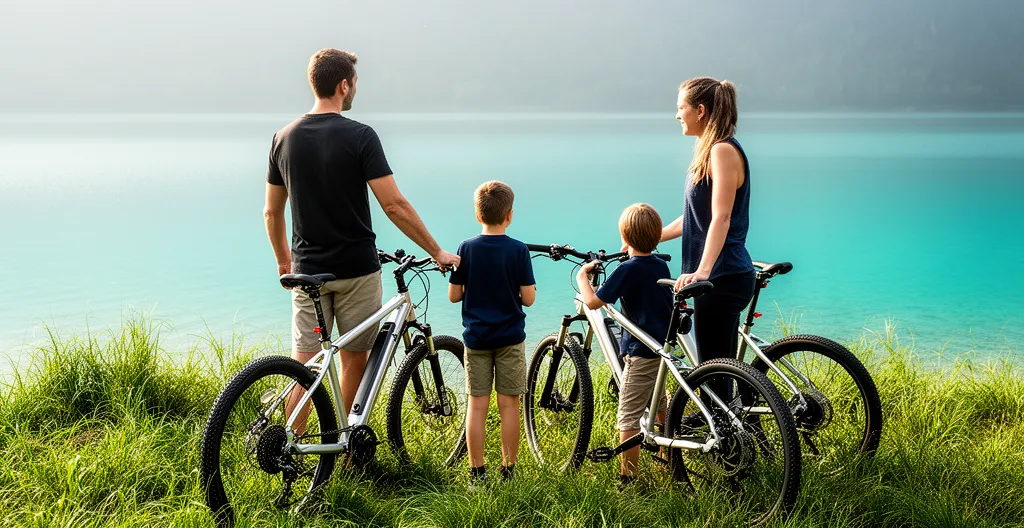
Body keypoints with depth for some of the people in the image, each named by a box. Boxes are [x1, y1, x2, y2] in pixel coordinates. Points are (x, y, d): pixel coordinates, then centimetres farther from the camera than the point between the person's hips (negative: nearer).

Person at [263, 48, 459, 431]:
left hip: (307, 270, 4)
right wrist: (437, 252, -9)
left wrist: (284, 261, 24)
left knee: (303, 365, 7)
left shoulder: (285, 138, 3)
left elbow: (272, 211, 9)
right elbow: (393, 205, -16)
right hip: (356, 269, -4)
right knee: (353, 360, 10)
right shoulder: (360, 136, -12)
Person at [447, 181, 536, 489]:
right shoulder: (519, 250, -9)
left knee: (477, 405, 6)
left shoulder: (467, 248, -5)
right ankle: (508, 471, 13)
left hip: (476, 337, 1)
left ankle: (477, 474, 9)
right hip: (510, 337, -1)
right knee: (509, 405, 7)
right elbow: (528, 298, -8)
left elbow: (453, 295, -3)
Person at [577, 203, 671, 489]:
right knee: (661, 406, 27)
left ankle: (627, 480, -1)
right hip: (663, 347, 9)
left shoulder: (627, 270, -17)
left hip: (641, 352, -9)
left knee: (628, 418, -3)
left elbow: (593, 302, -18)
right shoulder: (661, 265, 6)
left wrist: (582, 276, -2)